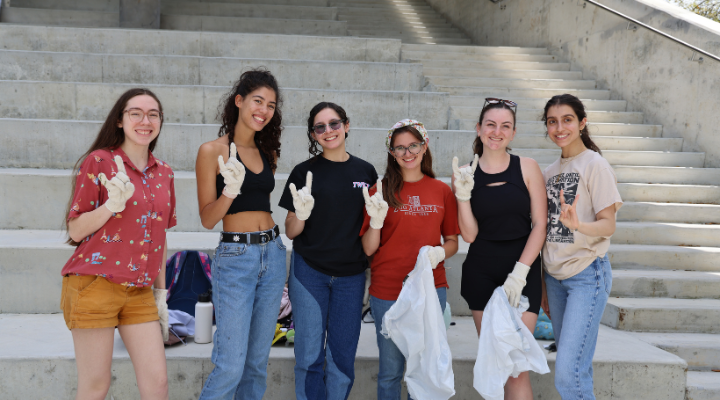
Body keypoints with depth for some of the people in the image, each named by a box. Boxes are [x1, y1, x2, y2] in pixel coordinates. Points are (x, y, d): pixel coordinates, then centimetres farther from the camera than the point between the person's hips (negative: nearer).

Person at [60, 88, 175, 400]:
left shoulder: (164, 174, 11)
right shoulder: (99, 162, -3)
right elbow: (76, 231, -4)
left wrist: (161, 292, 18)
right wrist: (112, 204, -20)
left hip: (139, 292, 5)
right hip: (95, 286, -4)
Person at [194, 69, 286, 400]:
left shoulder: (267, 152, 11)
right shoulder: (213, 151, -6)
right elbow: (208, 219, -8)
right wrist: (230, 191, -23)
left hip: (272, 254, 6)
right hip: (235, 257, -6)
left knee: (258, 362, 12)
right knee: (231, 366, -8)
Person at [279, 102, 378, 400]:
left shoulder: (365, 172, 4)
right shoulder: (304, 172, -2)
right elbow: (290, 231, 0)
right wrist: (301, 215, -19)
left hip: (350, 275, 2)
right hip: (309, 273, -2)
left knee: (343, 356, 9)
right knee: (310, 356, 2)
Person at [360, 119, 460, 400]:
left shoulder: (442, 191, 6)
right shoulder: (381, 191, 1)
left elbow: (453, 242, 12)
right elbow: (368, 249, 1)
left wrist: (440, 252, -9)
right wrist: (376, 220, -17)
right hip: (388, 291, -1)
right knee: (390, 371, 5)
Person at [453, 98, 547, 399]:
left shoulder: (527, 168, 1)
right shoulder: (465, 174, 3)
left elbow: (539, 225, -2)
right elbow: (469, 235, 0)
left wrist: (520, 272, -10)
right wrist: (462, 195, -13)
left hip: (523, 271, -1)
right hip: (481, 273, 1)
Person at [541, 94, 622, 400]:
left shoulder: (595, 165, -7)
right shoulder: (549, 172, 12)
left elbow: (608, 225, -12)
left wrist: (577, 225, -34)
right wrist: (543, 285, 16)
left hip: (587, 274, -6)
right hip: (555, 276, 6)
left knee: (568, 373, -13)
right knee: (576, 367, 10)